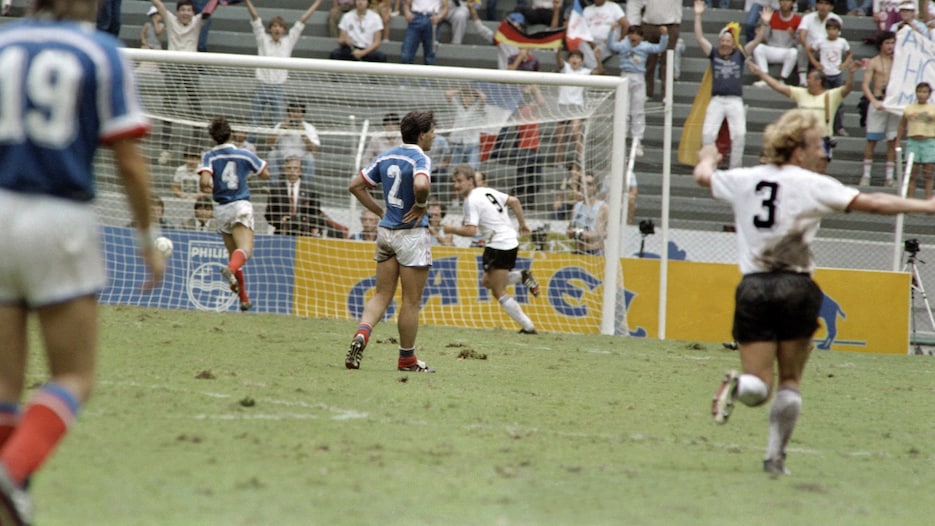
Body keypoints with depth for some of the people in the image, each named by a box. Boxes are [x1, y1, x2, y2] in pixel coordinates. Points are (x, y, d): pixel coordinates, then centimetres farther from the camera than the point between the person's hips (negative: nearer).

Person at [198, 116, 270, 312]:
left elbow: (205, 181, -16)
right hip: (240, 206, -2)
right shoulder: (244, 155, 3)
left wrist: (206, 188, 8)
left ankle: (244, 299, 17)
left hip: (222, 209, 2)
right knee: (245, 250, -19)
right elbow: (265, 174, 16)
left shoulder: (210, 157, 0)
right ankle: (231, 269, -52)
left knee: (234, 253, 15)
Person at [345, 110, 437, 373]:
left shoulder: (385, 157, 9)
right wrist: (421, 206, -16)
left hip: (386, 231, 7)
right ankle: (407, 359, 12)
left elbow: (355, 186, 12)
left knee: (382, 295, 10)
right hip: (411, 233, -7)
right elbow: (421, 185, -35)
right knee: (411, 301, 4)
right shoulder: (419, 159, -13)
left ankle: (362, 333, -16)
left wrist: (380, 211, 14)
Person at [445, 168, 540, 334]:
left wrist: (452, 229, -5)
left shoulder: (471, 201, -13)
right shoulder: (487, 191, 12)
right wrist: (522, 223, 24)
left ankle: (528, 327, -3)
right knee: (487, 281, 22)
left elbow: (471, 231, -21)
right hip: (511, 241, 9)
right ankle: (522, 276, 8)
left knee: (499, 293, -2)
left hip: (498, 246, -9)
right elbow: (514, 201, 17)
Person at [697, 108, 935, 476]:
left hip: (752, 287, 3)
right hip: (795, 287, -3)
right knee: (791, 381, 13)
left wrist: (708, 158, 53)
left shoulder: (744, 180, 10)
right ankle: (775, 456, 8)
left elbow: (703, 176, 30)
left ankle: (737, 385, -29)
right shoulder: (811, 184, -4)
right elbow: (872, 204, -10)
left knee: (759, 387, 4)